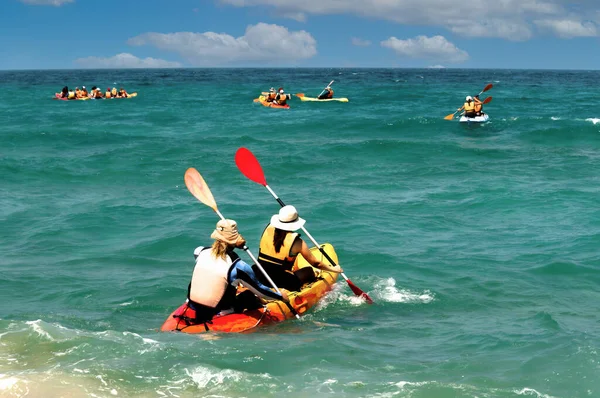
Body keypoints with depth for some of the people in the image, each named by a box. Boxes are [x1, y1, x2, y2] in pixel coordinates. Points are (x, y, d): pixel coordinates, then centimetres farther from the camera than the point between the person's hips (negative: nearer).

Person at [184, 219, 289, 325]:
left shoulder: (201, 252, -4)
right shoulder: (238, 266, -18)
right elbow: (259, 290, -6)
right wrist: (280, 296, 10)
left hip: (193, 308, 4)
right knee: (249, 295, 18)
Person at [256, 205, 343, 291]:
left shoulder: (268, 229, -4)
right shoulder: (296, 241, -13)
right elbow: (316, 264, -3)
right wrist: (333, 269, 15)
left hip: (261, 279, 4)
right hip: (284, 284, -4)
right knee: (309, 271, 20)